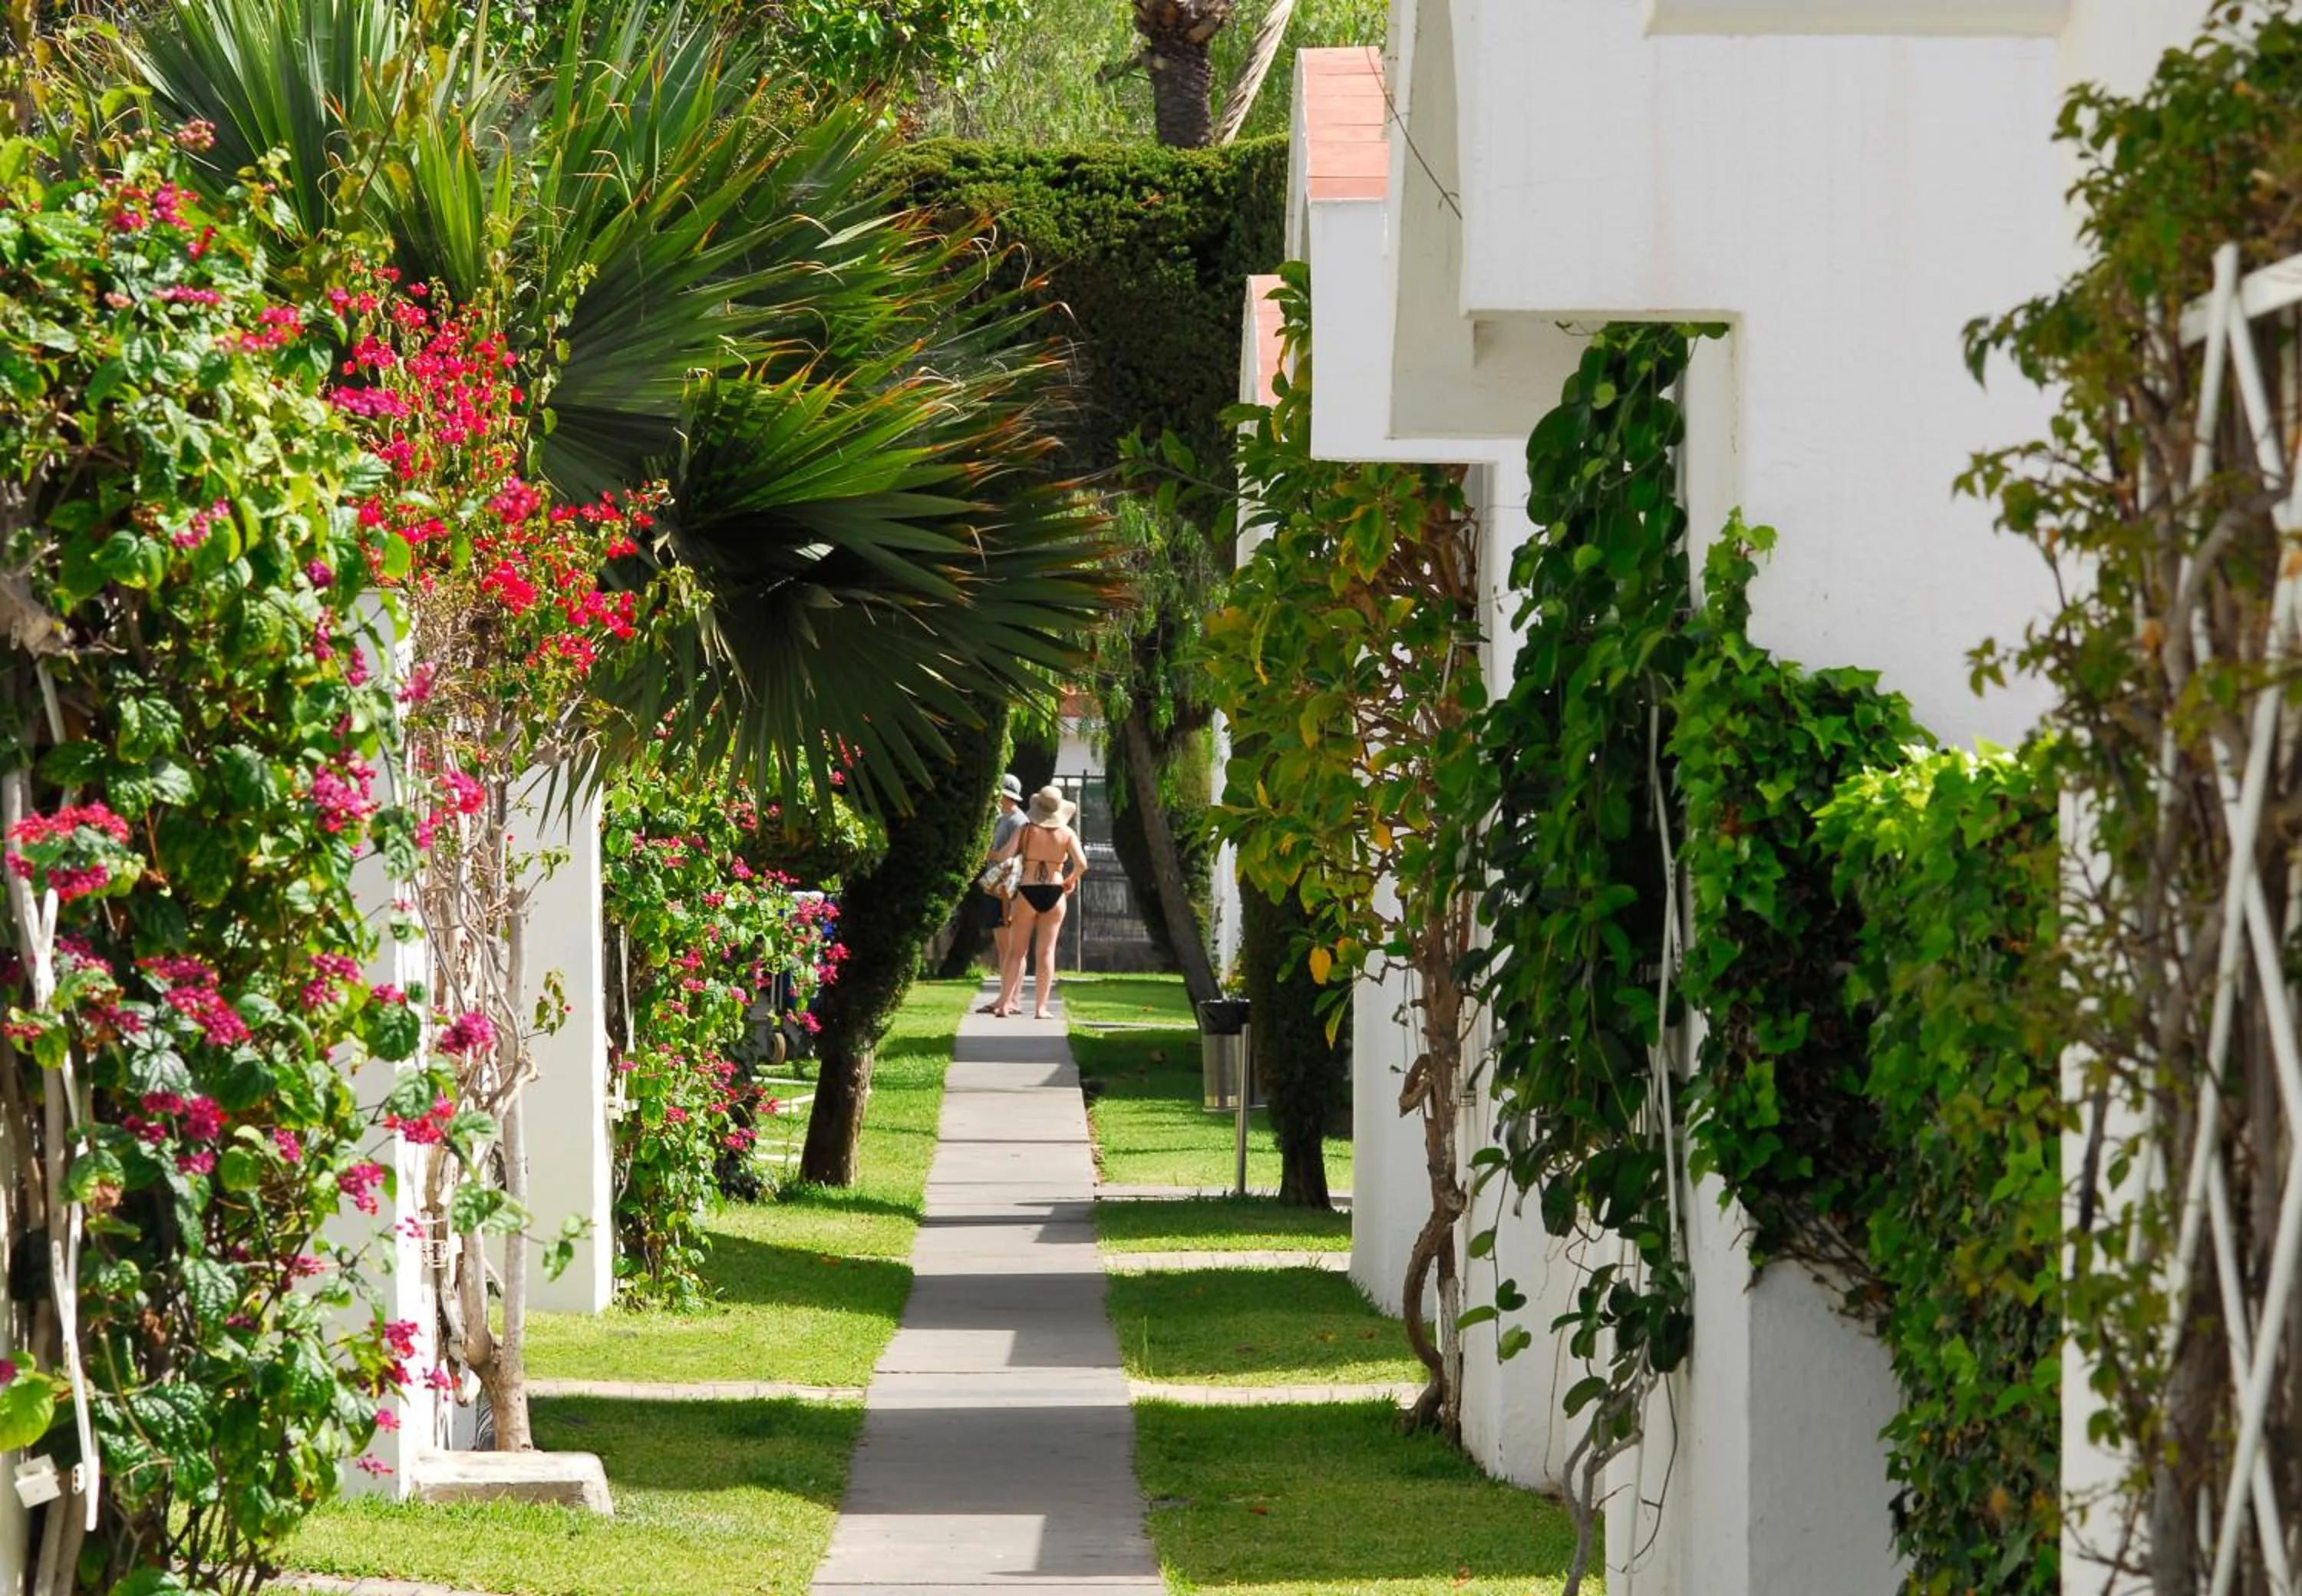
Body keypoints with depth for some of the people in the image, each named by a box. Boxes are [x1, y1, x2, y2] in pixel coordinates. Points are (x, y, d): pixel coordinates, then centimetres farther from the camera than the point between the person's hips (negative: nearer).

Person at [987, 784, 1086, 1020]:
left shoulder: (1026, 830, -4)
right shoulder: (1066, 833, -2)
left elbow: (1005, 856, -13)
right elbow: (1081, 864, -11)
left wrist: (991, 854, 9)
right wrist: (1071, 881, 8)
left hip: (1027, 893, -1)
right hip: (1054, 894, 1)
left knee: (1016, 950, 6)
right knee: (1046, 951, 4)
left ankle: (1005, 1003, 0)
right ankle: (1041, 1008, 1)